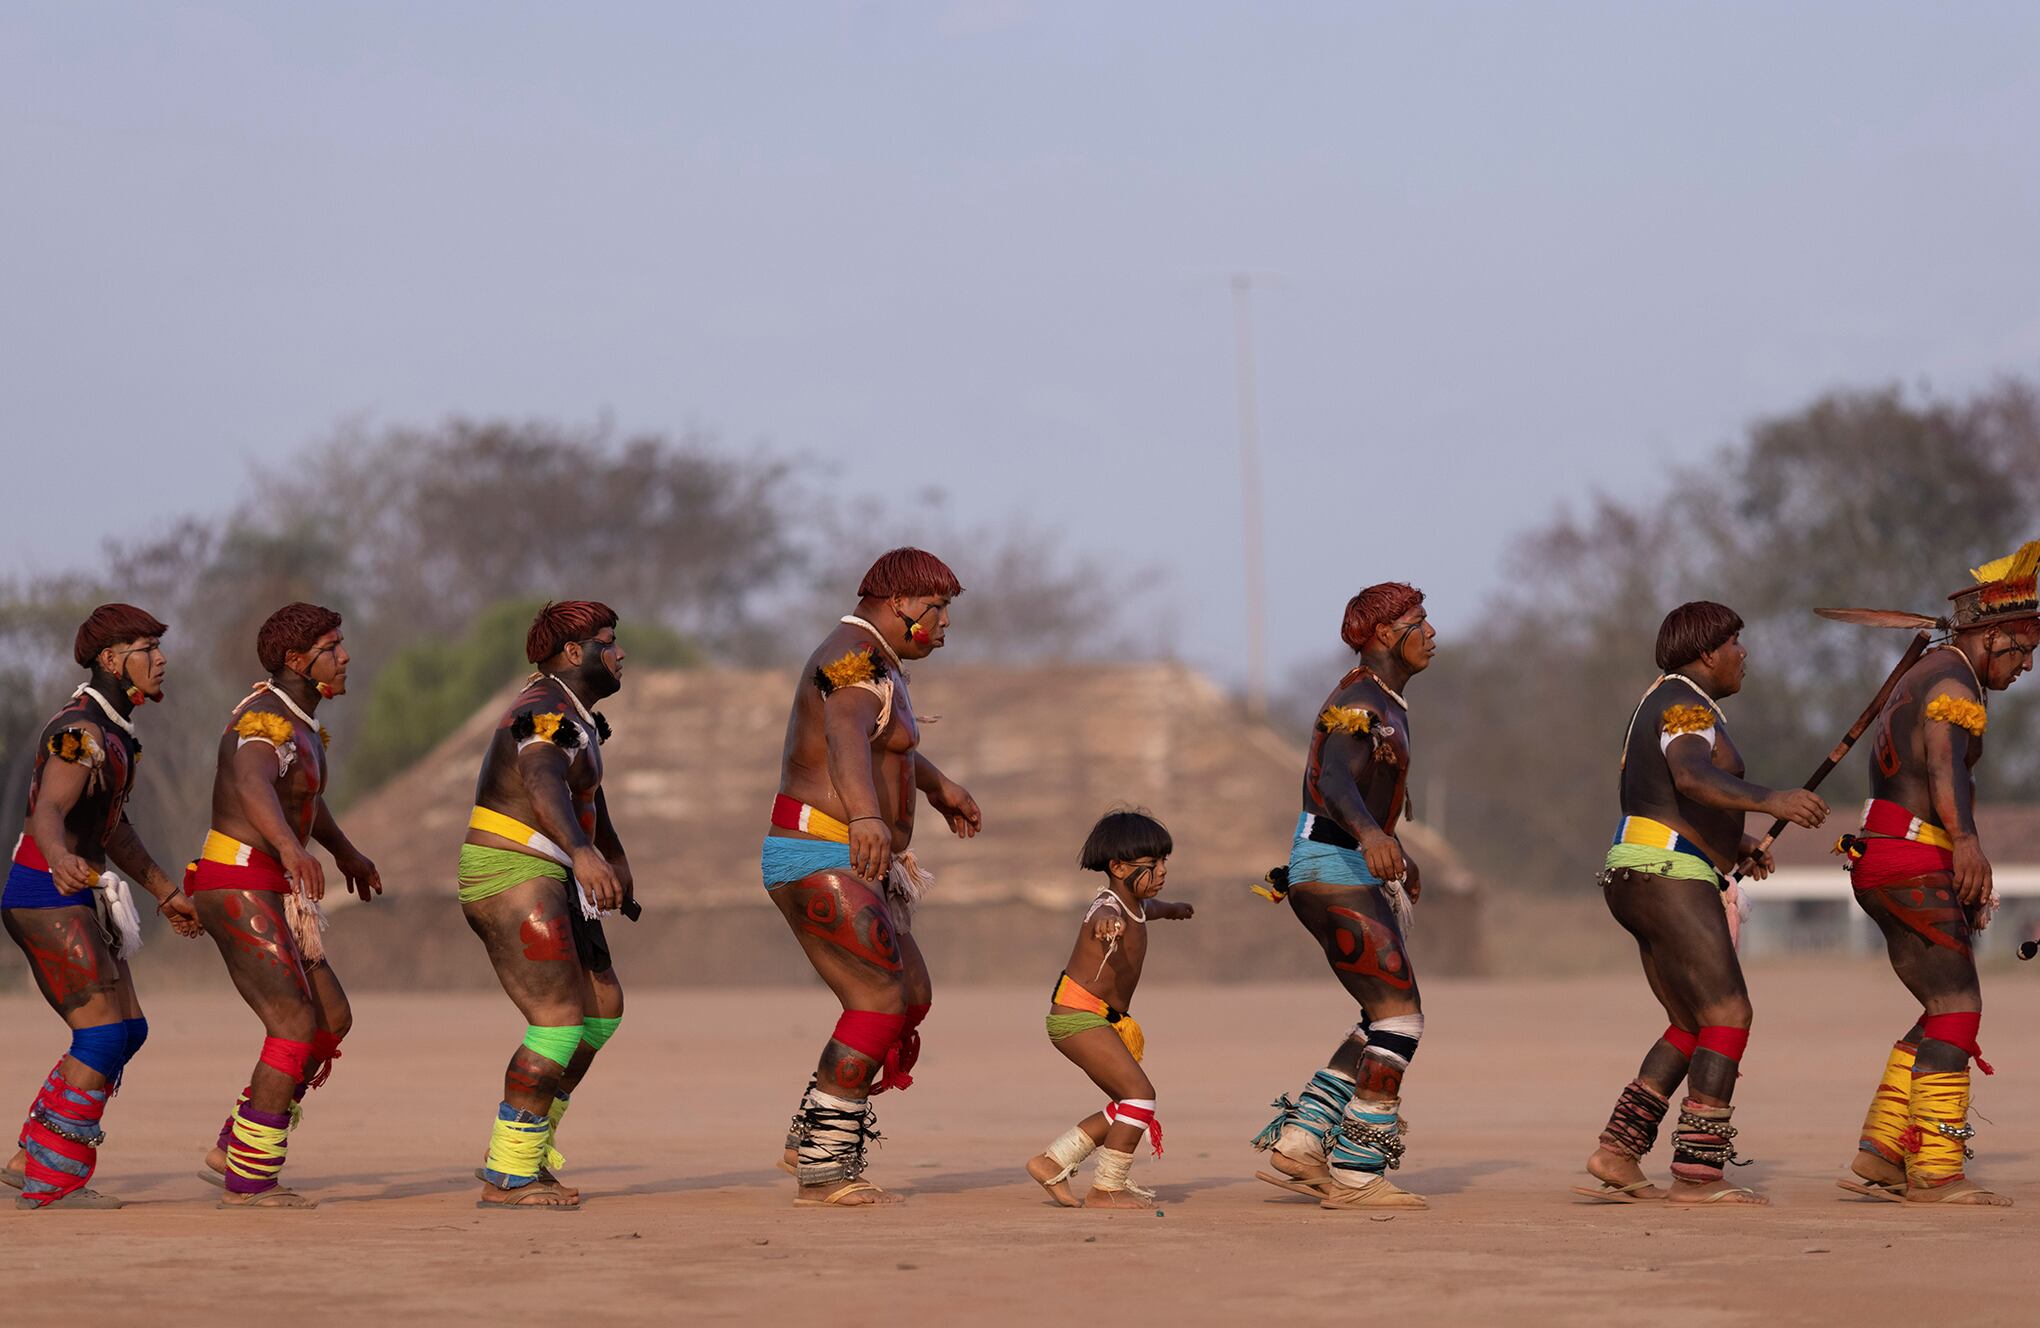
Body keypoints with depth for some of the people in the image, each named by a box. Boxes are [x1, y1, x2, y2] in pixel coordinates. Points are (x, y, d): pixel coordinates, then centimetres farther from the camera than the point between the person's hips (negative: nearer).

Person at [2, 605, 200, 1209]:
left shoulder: (106, 728, 15)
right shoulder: (79, 733, -19)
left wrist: (165, 892, 30)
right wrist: (59, 860, -58)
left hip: (76, 902, 10)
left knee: (126, 1030, 8)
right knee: (105, 1037, -12)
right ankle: (50, 1181, -8)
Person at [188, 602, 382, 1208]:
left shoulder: (296, 717, 14)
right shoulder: (265, 722, -20)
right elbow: (252, 788, -43)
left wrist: (346, 852, 49)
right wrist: (292, 846, -62)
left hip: (262, 896, 10)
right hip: (239, 895, -10)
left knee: (332, 1021, 11)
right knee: (298, 1028, -14)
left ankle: (234, 1152, 12)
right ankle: (250, 1180, -10)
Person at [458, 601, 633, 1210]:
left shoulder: (571, 710, 17)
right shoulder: (547, 713, -18)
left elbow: (584, 785, 35)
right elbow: (544, 785, -38)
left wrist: (616, 857, 47)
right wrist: (581, 851, -55)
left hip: (544, 882, 11)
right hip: (513, 879, -11)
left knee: (602, 1008, 16)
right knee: (560, 1024, -15)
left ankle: (521, 1151, 18)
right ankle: (506, 1178, -12)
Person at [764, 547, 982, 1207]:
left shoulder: (875, 663, 18)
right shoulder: (854, 658, -17)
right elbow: (845, 738, -39)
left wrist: (938, 786, 56)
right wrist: (866, 816, -57)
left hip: (853, 869, 11)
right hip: (819, 861, -11)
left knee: (911, 999, 14)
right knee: (881, 1003, -16)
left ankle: (814, 1138, 18)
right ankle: (824, 1171, -16)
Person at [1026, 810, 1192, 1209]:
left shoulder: (1135, 905, 13)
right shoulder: (1110, 907, -19)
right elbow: (1104, 916, -46)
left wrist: (1172, 910, 61)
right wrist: (1106, 923, -70)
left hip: (1098, 1019, 11)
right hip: (1077, 1014, -11)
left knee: (1126, 1107, 15)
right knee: (1139, 1094, -17)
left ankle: (1052, 1163, 21)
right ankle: (1105, 1190, -13)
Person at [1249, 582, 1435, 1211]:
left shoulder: (1384, 702, 17)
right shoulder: (1359, 704, -16)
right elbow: (1335, 782, -35)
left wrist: (1399, 856, 45)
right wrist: (1371, 834, -55)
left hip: (1359, 871, 11)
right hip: (1336, 872, -11)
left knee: (1389, 1020, 11)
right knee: (1399, 1018, -13)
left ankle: (1297, 1146, 6)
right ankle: (1355, 1175, -13)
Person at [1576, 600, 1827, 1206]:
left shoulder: (1663, 706, 22)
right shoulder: (1686, 704, -11)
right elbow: (1692, 778, -33)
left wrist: (1736, 846, 21)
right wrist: (1769, 800, -47)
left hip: (1642, 881, 11)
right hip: (1670, 878, -11)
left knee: (1693, 1029, 14)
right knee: (1728, 1016, -13)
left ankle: (1617, 1154, 6)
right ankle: (1697, 1174, -19)